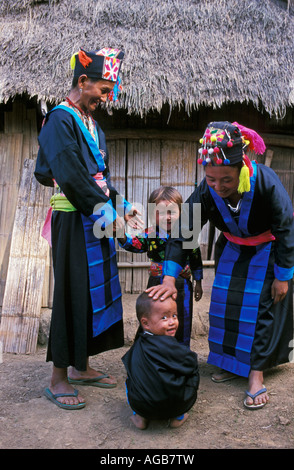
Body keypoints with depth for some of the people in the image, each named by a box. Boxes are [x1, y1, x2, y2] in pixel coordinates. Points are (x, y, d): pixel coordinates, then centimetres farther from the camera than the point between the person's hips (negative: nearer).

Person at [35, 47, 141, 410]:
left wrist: (120, 204, 9)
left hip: (96, 220, 9)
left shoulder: (92, 125, 19)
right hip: (73, 221, -9)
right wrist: (101, 206, -16)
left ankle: (81, 367, 26)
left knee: (95, 290, 11)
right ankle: (58, 378, 11)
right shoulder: (60, 119, -7)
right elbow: (69, 174, -18)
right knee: (72, 294, -4)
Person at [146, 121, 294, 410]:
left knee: (260, 305, -6)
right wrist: (170, 278, -29)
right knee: (225, 302, 4)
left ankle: (256, 373, 5)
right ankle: (232, 362, 23)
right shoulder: (206, 191, -25)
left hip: (268, 251, -3)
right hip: (232, 250, 4)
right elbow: (182, 231, -21)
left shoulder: (265, 181, -34)